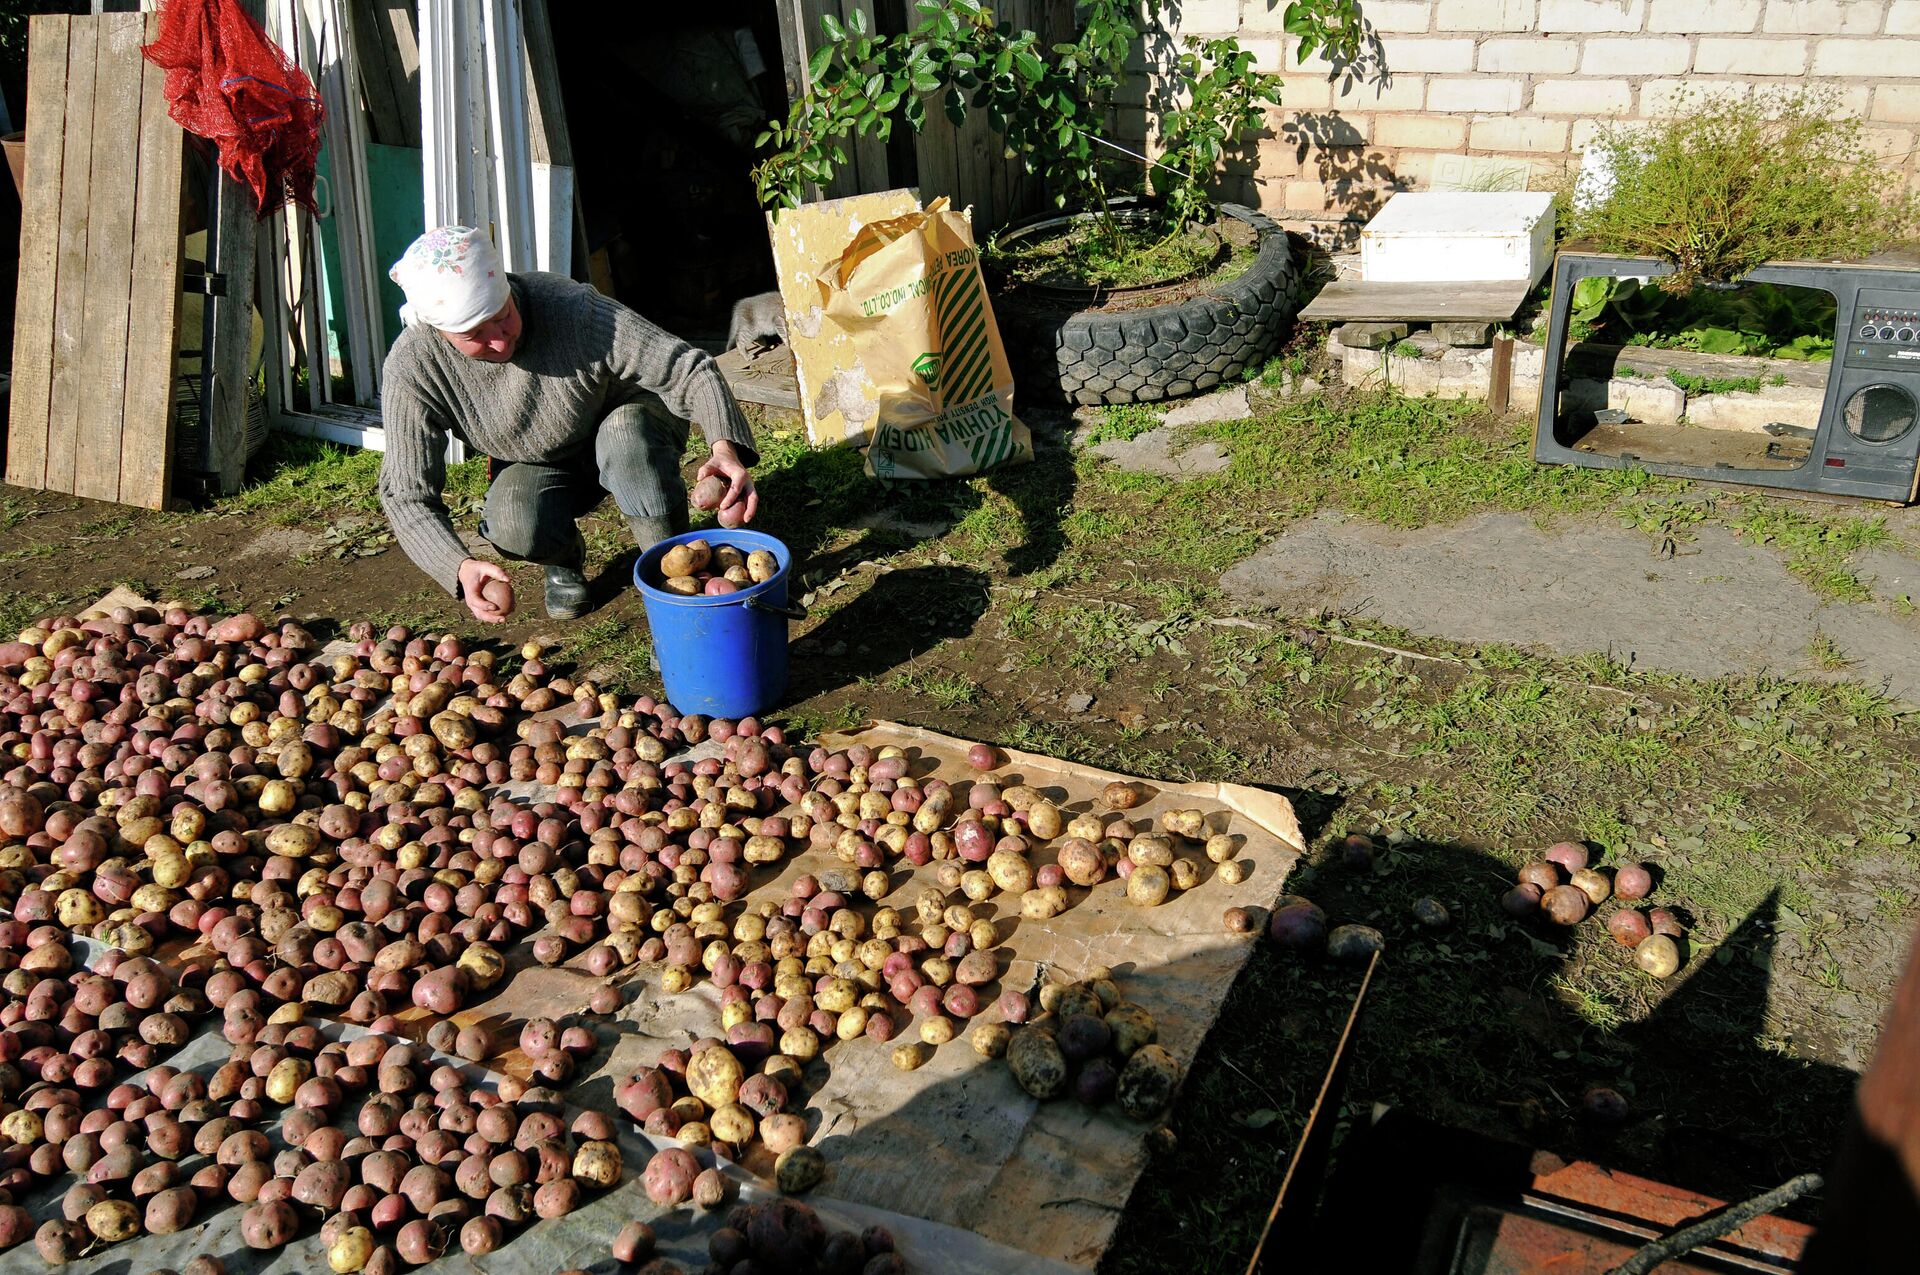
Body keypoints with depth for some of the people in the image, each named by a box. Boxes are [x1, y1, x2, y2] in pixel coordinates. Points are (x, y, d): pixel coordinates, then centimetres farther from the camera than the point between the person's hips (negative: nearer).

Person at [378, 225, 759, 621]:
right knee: (514, 528, -32)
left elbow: (687, 369, -31)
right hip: (537, 468, 2)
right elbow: (408, 495, -22)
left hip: (632, 427, -1)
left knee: (625, 432, -38)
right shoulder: (411, 369, -25)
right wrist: (461, 566, -41)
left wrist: (725, 447, -51)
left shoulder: (573, 310, -33)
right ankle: (564, 560, 6)